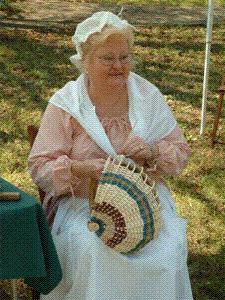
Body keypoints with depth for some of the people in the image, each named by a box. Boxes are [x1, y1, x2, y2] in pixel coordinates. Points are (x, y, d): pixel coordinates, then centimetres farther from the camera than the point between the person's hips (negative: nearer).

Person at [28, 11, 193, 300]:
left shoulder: (149, 95, 6)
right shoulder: (64, 105, -2)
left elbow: (181, 152, 9)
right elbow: (39, 166, -4)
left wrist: (153, 151, -14)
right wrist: (80, 169, -24)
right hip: (81, 204, -2)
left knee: (167, 253, -25)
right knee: (96, 255, -31)